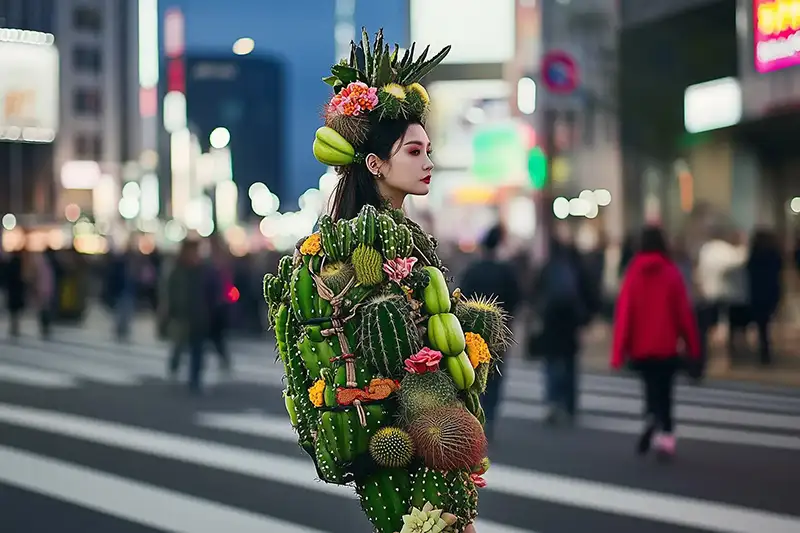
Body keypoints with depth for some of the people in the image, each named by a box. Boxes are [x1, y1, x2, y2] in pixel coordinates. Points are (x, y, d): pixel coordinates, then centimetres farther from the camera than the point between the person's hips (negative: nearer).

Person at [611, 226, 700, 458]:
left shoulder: (633, 274, -2)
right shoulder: (672, 273, -6)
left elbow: (624, 313, -4)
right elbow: (684, 310, -5)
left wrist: (619, 351, -2)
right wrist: (693, 345, 4)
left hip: (640, 347, 2)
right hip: (666, 345, -2)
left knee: (652, 388, 20)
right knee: (663, 392, 5)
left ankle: (653, 419, -1)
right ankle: (665, 434, -12)